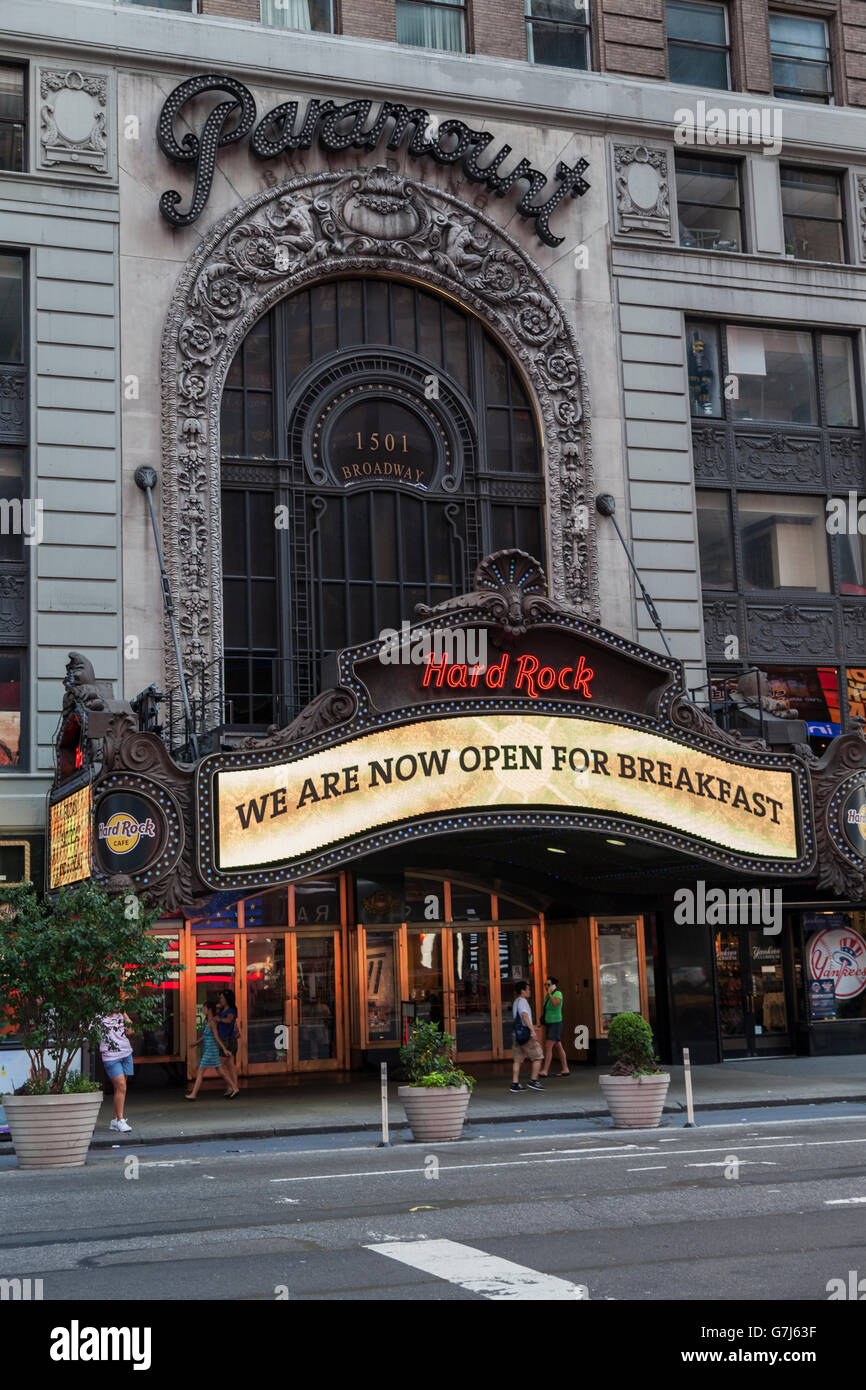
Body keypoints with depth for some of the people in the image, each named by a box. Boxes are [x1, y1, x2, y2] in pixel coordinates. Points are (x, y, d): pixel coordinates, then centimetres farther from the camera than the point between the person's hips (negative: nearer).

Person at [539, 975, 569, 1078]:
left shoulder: (558, 993, -13)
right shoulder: (547, 995, 10)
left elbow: (556, 1004, -34)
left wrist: (550, 993, -25)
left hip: (556, 1023, -8)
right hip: (548, 1023, 8)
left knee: (548, 1047, -14)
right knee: (559, 1047, 12)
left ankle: (545, 1071, -16)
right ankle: (565, 1069, 17)